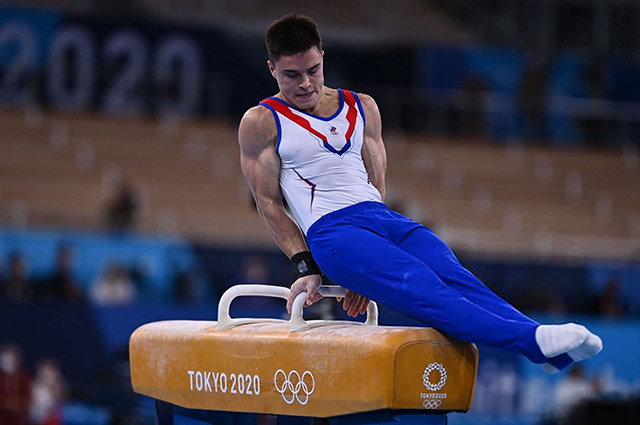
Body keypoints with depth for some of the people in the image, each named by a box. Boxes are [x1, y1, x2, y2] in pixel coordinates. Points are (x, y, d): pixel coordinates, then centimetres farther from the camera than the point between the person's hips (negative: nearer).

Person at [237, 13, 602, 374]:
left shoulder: (362, 108, 19)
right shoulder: (260, 124, 6)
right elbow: (269, 202, 4)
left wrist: (367, 275, 12)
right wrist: (308, 269, -5)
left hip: (385, 219, 5)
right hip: (330, 232, -5)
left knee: (456, 278, -21)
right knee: (425, 291, -27)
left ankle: (554, 351, -40)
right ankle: (534, 340, -46)